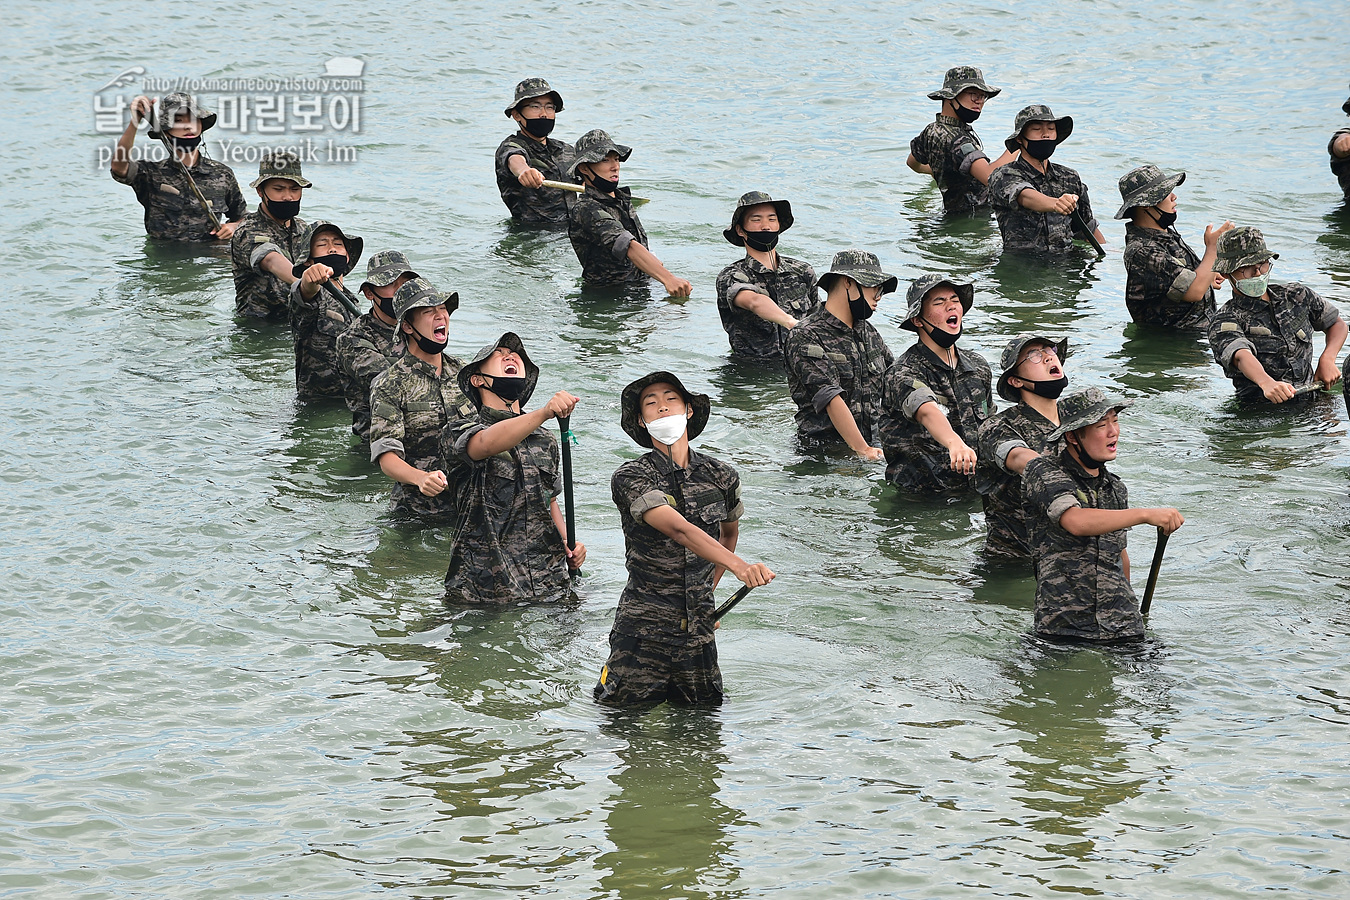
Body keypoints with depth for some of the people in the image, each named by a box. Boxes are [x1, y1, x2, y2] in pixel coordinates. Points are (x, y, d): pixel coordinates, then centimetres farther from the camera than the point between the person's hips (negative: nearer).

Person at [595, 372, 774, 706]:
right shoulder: (630, 478, -11)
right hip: (644, 631, -4)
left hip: (698, 629, 4)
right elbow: (679, 530, -26)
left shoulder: (721, 476, 4)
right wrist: (740, 566, -40)